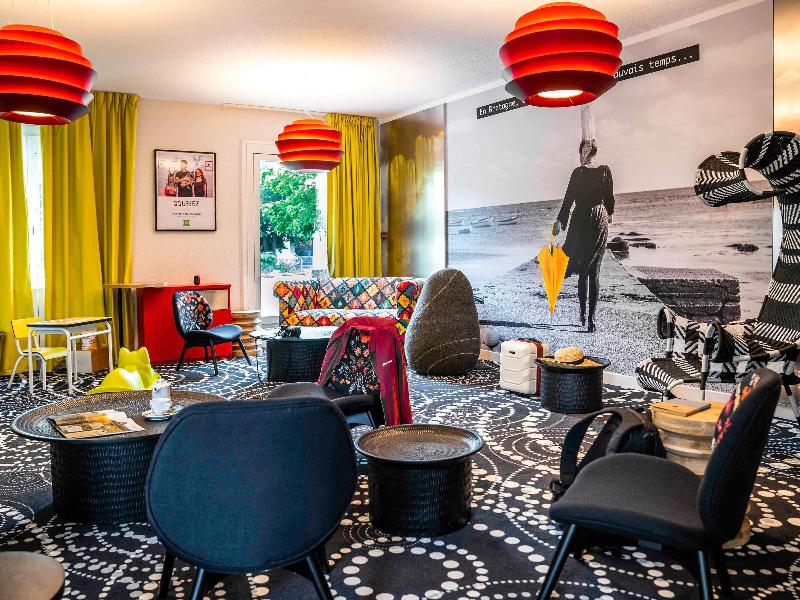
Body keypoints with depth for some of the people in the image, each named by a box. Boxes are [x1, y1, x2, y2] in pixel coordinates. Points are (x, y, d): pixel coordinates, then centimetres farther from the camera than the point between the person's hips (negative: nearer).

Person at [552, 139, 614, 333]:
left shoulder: (578, 173, -7)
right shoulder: (605, 171, 1)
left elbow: (569, 199, -8)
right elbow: (610, 197, 6)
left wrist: (559, 221, -2)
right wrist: (609, 214, 23)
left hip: (581, 220, -2)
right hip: (600, 220, 2)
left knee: (582, 270, 9)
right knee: (594, 271, 4)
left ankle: (583, 313, 8)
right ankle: (591, 317, -1)